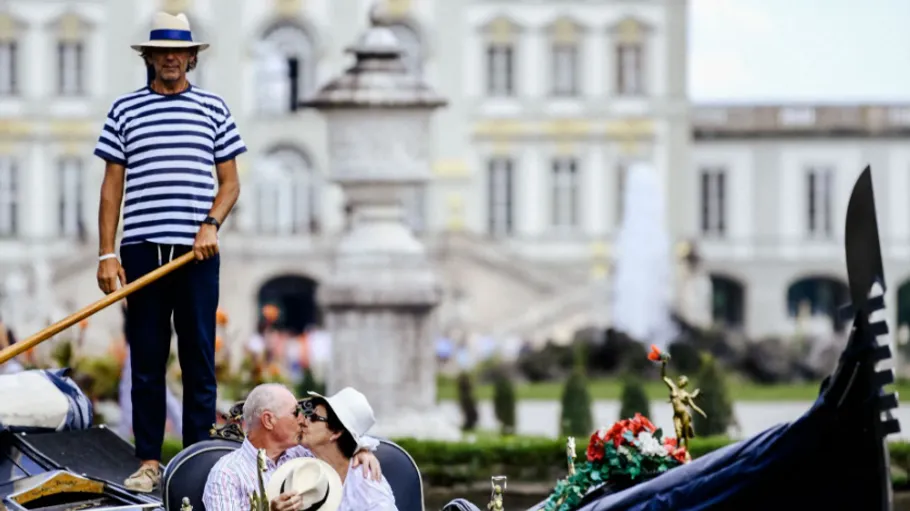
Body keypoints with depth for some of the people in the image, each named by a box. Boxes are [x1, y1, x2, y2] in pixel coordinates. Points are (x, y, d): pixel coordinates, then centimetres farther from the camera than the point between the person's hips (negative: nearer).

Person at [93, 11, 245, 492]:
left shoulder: (213, 109, 9)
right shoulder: (125, 110, 8)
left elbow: (230, 182, 10)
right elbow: (112, 186, 7)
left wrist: (211, 224, -9)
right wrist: (106, 254, -1)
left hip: (197, 252, 0)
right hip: (142, 249, 0)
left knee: (199, 359, 0)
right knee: (146, 359, 1)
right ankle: (148, 461, 5)